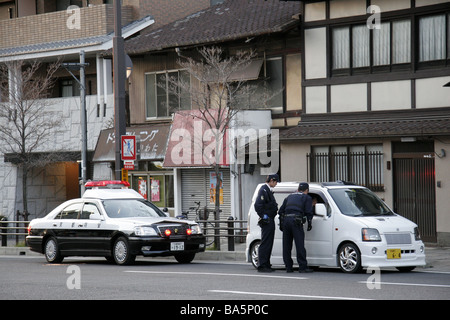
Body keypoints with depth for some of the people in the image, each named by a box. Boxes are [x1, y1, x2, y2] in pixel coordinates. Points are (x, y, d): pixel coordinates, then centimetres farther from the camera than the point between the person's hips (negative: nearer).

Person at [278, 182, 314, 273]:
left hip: (286, 220, 5)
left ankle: (288, 267, 10)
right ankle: (303, 267, -8)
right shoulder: (307, 198, 13)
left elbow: (280, 211, 25)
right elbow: (308, 212, 3)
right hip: (296, 221, -5)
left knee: (287, 245, 9)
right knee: (300, 245, -5)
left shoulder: (289, 197, 27)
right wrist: (310, 223, 13)